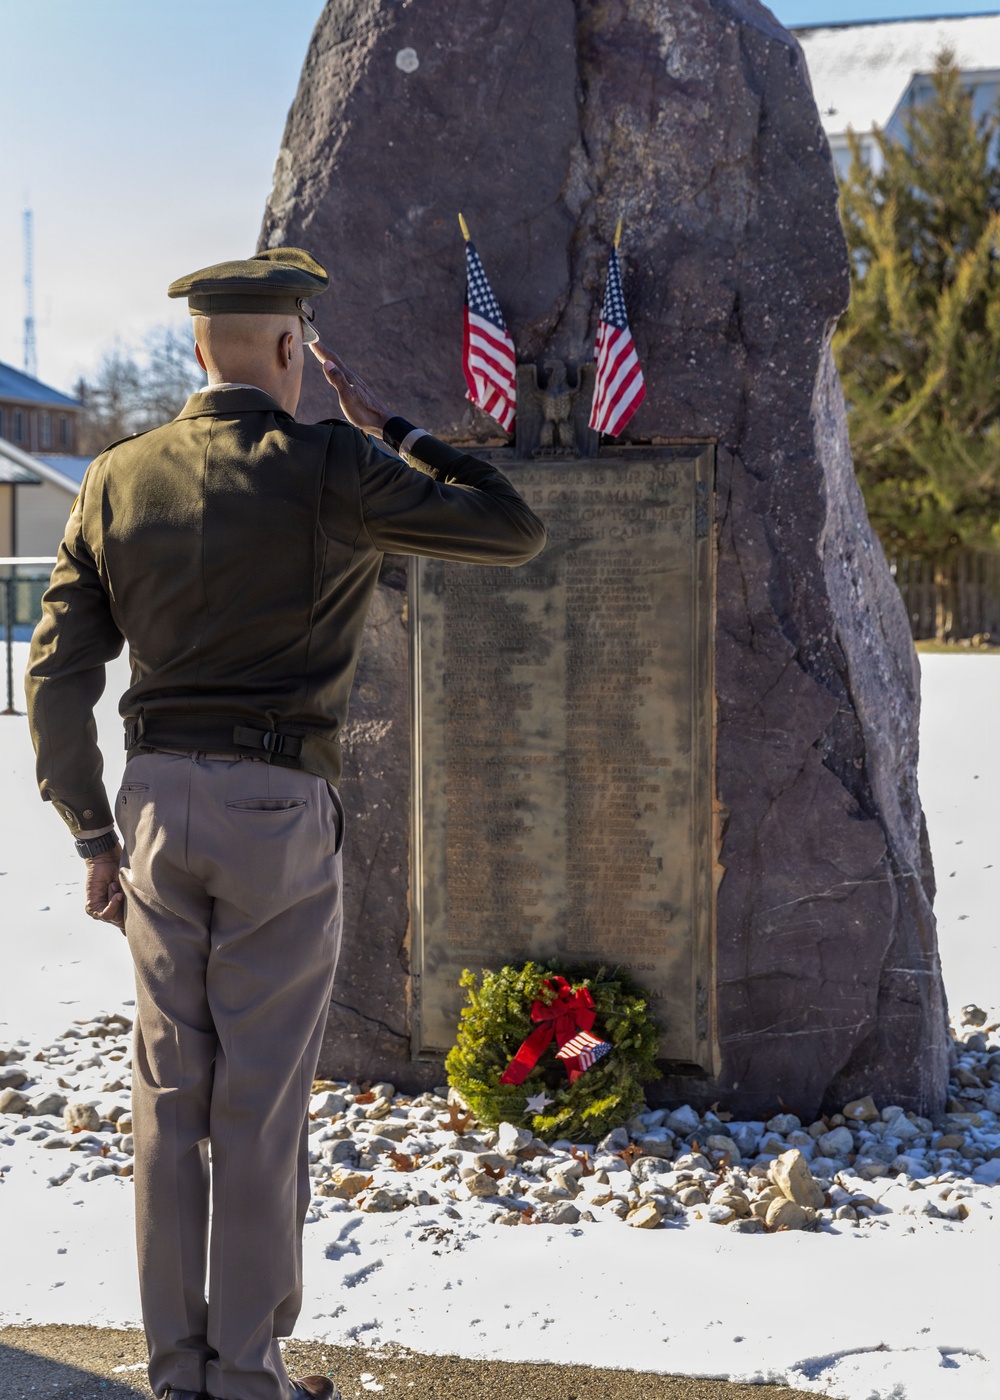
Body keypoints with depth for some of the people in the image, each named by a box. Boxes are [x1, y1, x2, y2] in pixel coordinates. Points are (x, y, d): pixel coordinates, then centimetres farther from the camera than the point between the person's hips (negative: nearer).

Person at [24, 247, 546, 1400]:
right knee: (261, 1101, 3)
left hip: (158, 802, 5)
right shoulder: (325, 470, -8)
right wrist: (391, 430, 6)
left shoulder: (118, 480, 6)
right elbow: (515, 533, -1)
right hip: (280, 808, -5)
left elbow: (56, 675, 6)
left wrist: (94, 838, 12)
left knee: (171, 1092, 12)